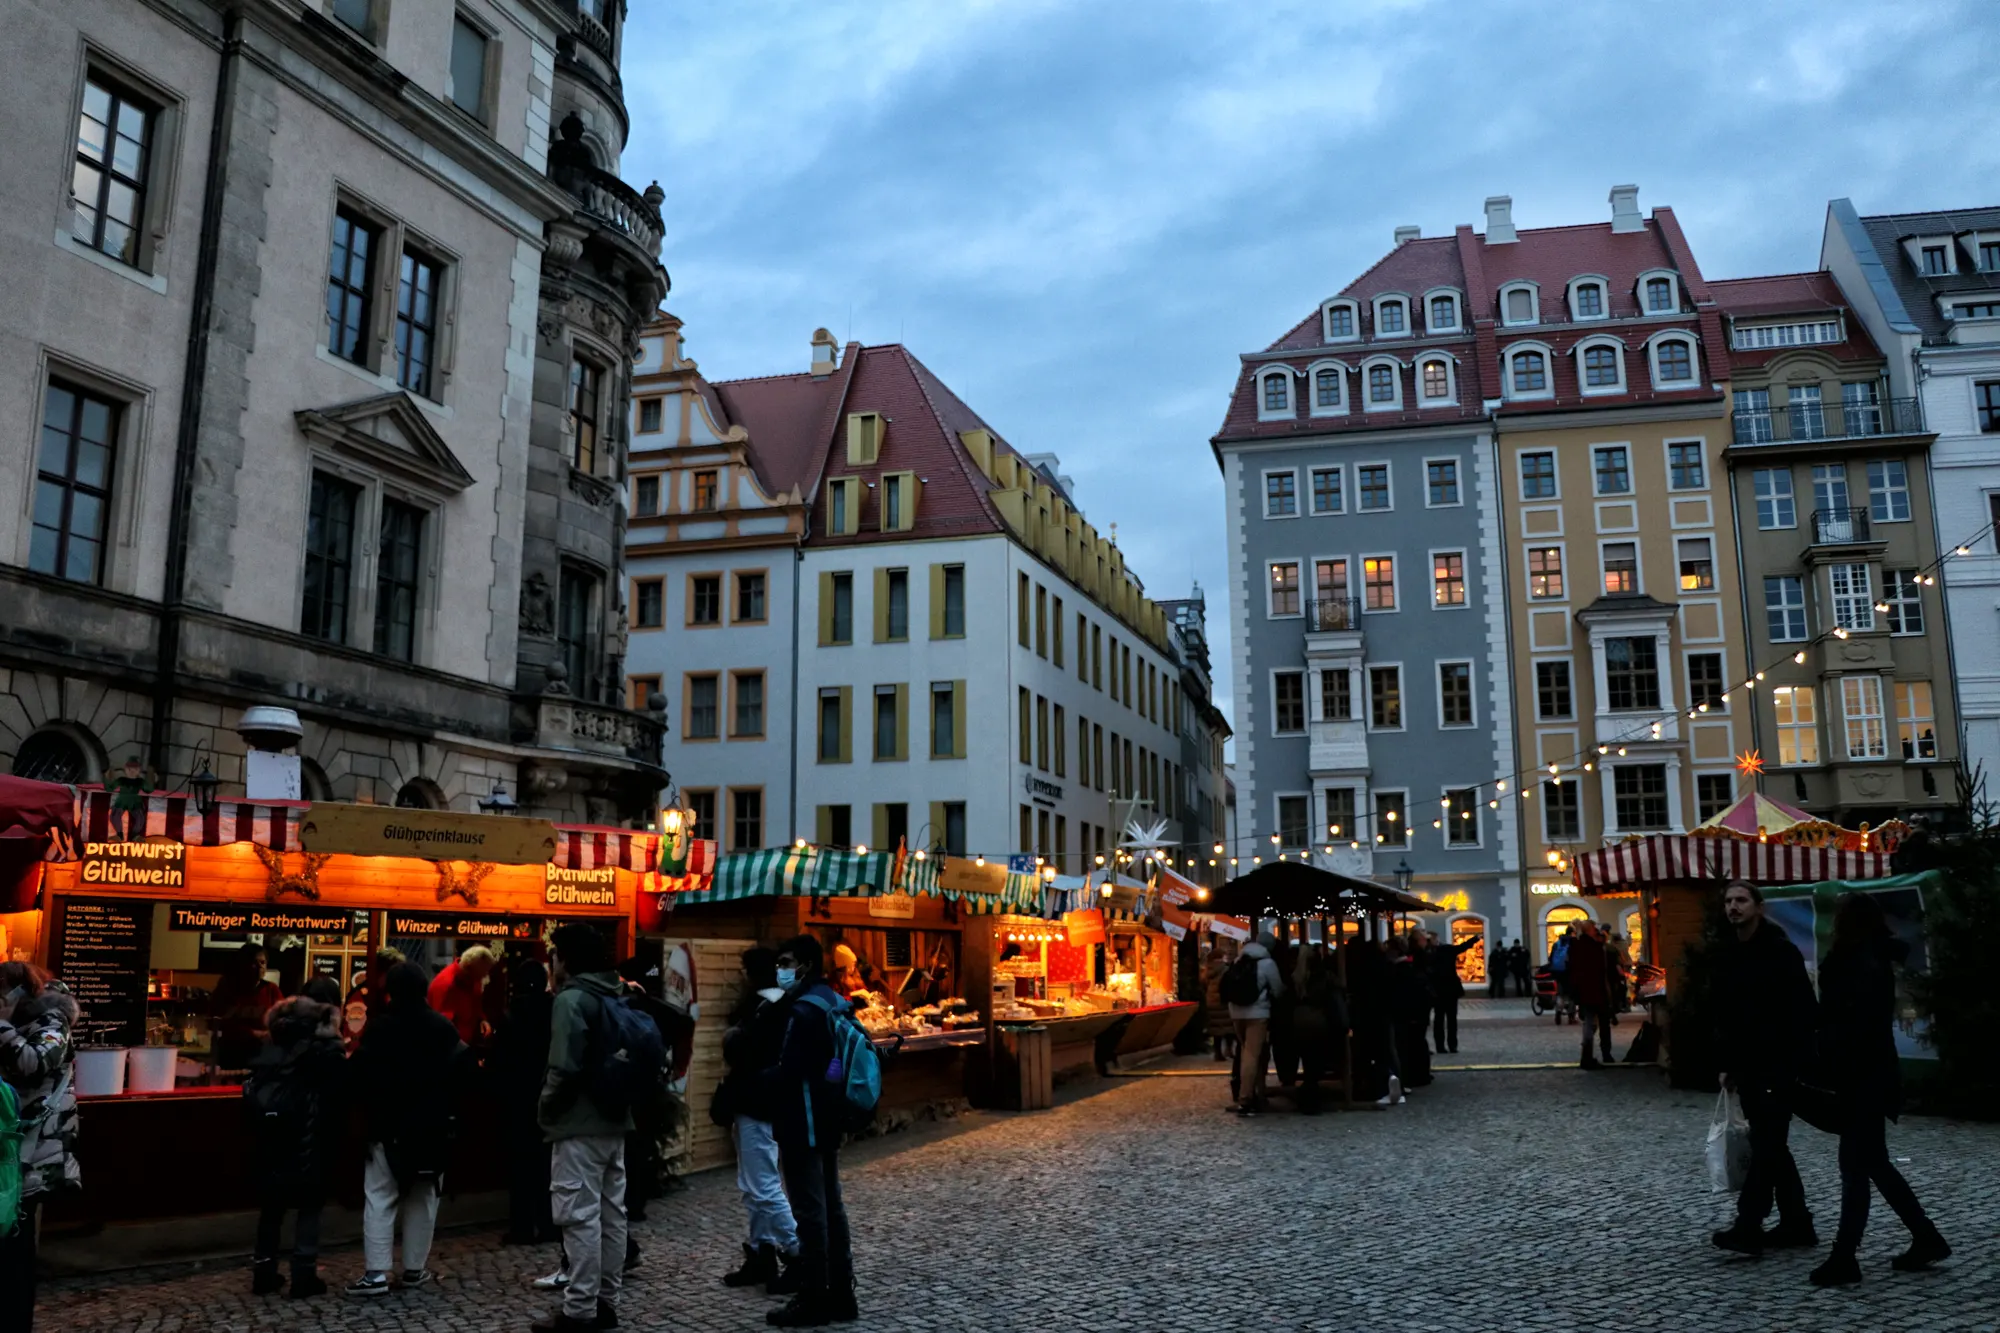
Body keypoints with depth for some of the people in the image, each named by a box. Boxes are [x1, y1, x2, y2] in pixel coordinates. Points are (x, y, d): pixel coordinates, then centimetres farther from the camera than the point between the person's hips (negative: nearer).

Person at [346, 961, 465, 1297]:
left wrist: (370, 1107, 6)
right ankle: (414, 1269, 12)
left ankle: (376, 1272, -7)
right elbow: (460, 1071, 2)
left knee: (379, 1197, 0)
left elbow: (360, 1072, -10)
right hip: (432, 1127, 3)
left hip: (388, 1126, -2)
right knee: (423, 1198, 10)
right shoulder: (444, 1027, 1)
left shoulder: (379, 1027, -7)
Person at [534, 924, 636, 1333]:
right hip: (615, 1120, 9)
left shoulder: (571, 999, -15)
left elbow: (565, 1067, -22)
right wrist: (619, 1098, 16)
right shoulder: (617, 997, 13)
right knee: (610, 1214, 13)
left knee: (580, 1217, -4)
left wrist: (547, 1109, -7)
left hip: (580, 1125, -9)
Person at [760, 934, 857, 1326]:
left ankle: (813, 1300, 5)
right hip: (827, 1118, 10)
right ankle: (840, 1295, 20)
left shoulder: (804, 1009, -18)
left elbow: (787, 1071, -25)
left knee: (810, 1211, -2)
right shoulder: (833, 1003, 12)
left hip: (804, 1122, -10)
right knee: (831, 1206, 13)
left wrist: (754, 1082, -6)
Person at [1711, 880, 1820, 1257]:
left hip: (1778, 1063, -8)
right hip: (1747, 1064, 8)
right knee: (1770, 1144, 12)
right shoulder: (1727, 955, 10)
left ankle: (1748, 1226, -7)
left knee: (1766, 1144, -7)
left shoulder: (1781, 950, -12)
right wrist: (1727, 1064, 13)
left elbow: (1805, 1010, -15)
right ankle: (1796, 1224, 21)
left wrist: (1797, 1061, -19)